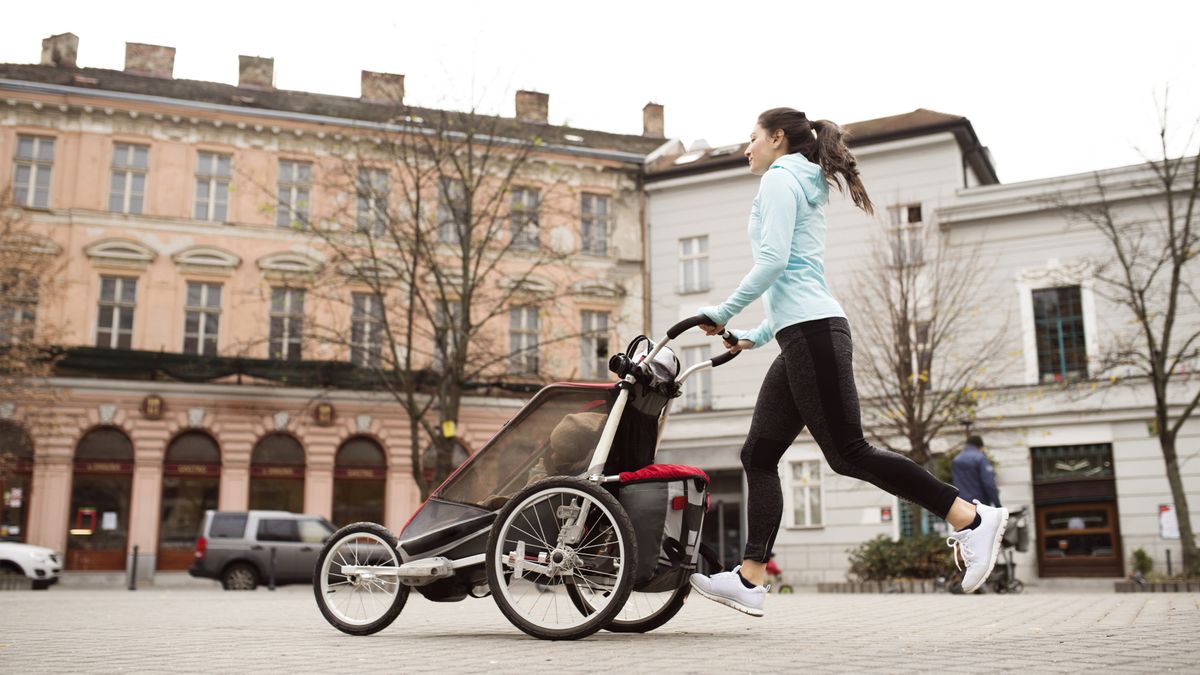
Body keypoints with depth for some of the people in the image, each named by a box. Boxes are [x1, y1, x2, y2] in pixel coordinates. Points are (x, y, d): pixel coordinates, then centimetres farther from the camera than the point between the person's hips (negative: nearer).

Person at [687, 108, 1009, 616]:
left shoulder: (779, 179, 0)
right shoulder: (807, 189, 28)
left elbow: (773, 260, -15)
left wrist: (725, 312, -8)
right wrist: (755, 337, 26)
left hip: (811, 332, -10)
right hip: (807, 334, 10)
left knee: (848, 453, -11)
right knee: (759, 455, 5)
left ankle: (970, 518, -6)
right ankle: (750, 579, 3)